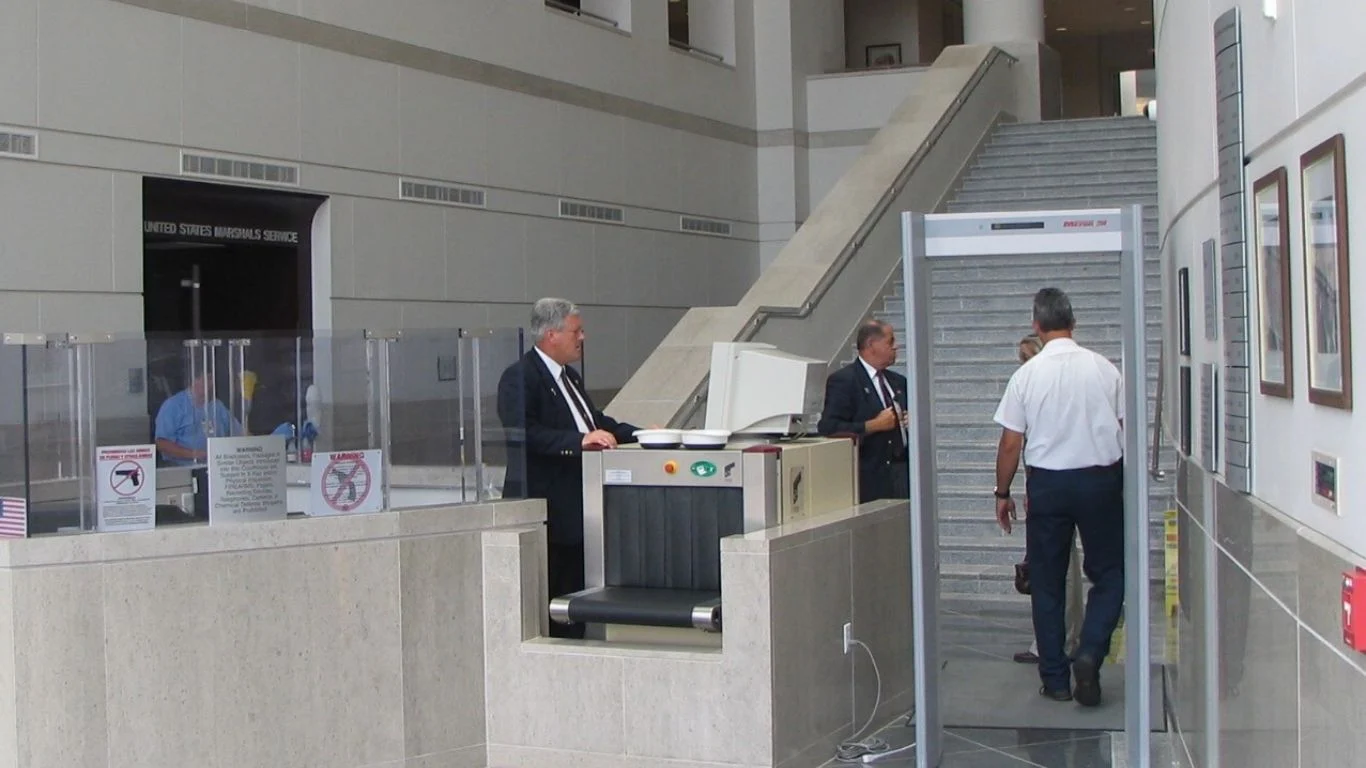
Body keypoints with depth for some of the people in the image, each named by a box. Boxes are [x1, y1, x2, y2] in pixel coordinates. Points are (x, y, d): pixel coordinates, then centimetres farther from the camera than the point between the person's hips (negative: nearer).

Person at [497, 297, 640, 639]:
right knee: (547, 595, -7)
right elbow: (525, 434, -25)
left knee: (575, 589, 13)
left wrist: (639, 434, 15)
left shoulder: (568, 376, 18)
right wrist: (580, 441, -31)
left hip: (576, 505, 10)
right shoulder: (519, 377, -12)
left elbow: (593, 419, 28)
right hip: (546, 510, -10)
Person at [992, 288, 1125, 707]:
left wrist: (1003, 492, 8)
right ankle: (1090, 653, -7)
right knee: (1109, 573, 13)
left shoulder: (1027, 374, -6)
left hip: (1047, 483, 0)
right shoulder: (1104, 369, -3)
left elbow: (1011, 443, -4)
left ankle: (1055, 679, 13)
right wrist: (1125, 482, 17)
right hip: (1100, 479, 0)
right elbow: (1125, 430, 3)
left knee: (1047, 583, 9)